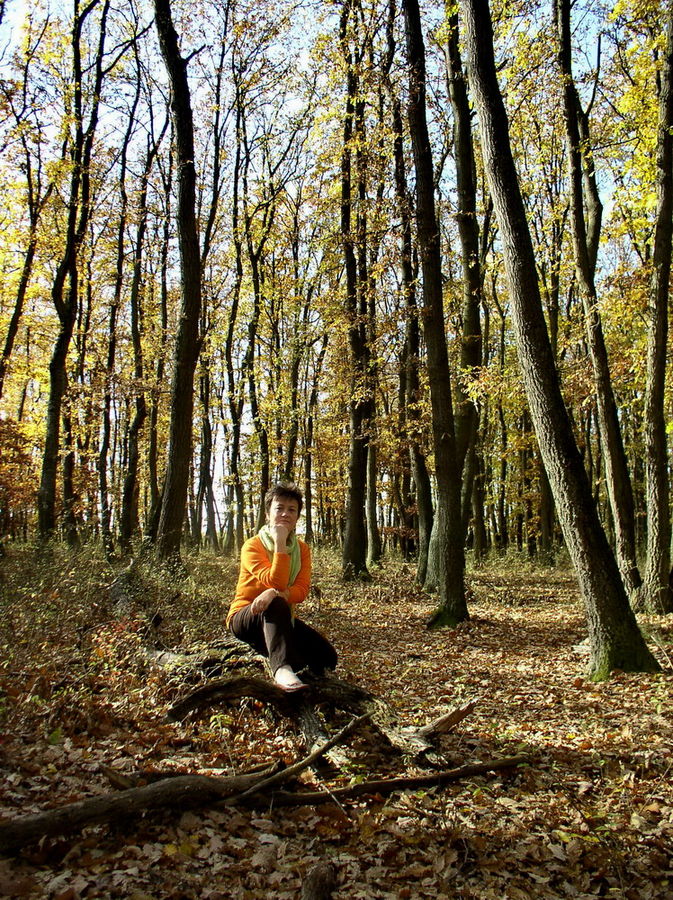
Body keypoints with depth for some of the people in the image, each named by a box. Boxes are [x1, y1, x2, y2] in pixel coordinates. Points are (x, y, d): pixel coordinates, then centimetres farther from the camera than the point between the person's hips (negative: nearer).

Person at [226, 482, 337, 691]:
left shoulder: (302, 549, -1)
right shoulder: (253, 546, -16)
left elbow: (301, 590, -16)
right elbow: (277, 582, -30)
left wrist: (277, 593, -37)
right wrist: (280, 544, -30)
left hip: (281, 619, 6)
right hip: (245, 617, -5)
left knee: (327, 657, -10)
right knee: (276, 605, -40)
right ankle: (282, 668, -52)